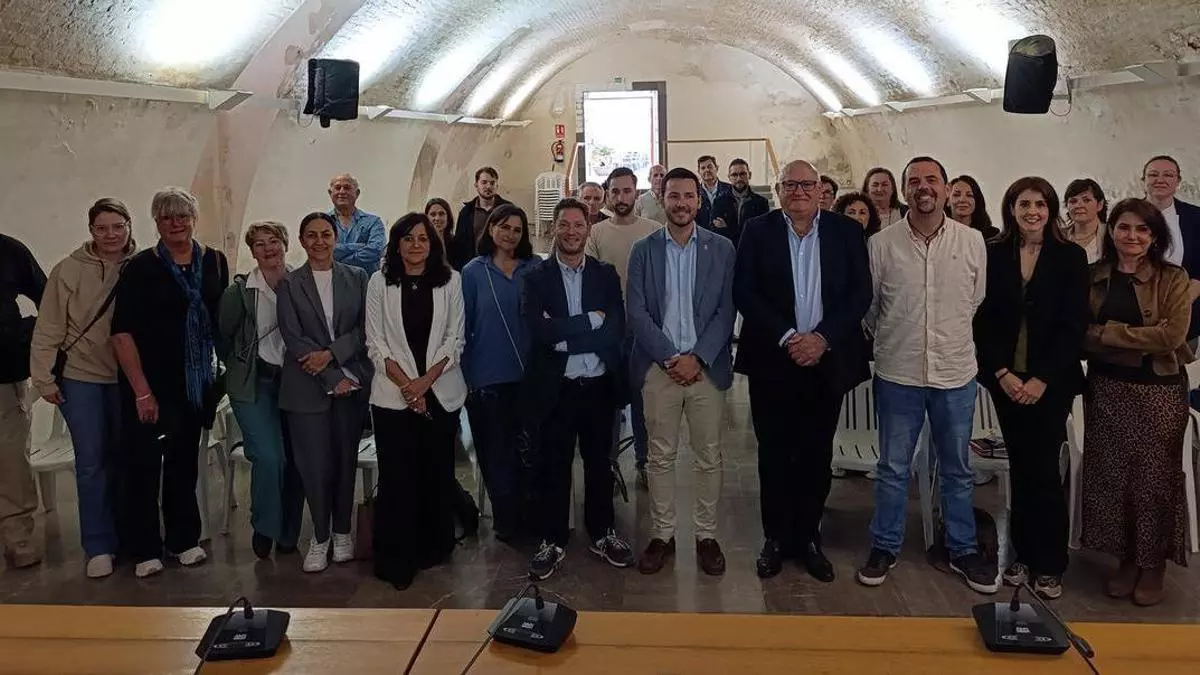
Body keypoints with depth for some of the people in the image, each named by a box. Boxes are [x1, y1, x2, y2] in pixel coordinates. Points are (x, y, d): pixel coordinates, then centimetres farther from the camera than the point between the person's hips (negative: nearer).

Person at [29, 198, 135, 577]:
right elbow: (49, 328, -5)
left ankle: (124, 535, 26)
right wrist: (44, 377, -6)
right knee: (90, 462, 3)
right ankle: (98, 547, 13)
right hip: (80, 377, -1)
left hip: (127, 378, 1)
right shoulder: (69, 270, -8)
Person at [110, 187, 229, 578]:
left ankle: (183, 539, 29)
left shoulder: (215, 262, 2)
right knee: (142, 463, 3)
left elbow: (223, 317, 10)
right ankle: (144, 549, 18)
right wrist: (142, 391, -15)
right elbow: (122, 333, -11)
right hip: (149, 384, -3)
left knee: (185, 461, 14)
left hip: (196, 382, 3)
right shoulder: (140, 268, -8)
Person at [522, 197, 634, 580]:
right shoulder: (536, 277, -1)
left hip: (599, 385, 2)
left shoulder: (606, 275, 5)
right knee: (553, 466, 8)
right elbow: (537, 329, -16)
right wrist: (590, 320, -16)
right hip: (555, 388, -2)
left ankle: (602, 534, 30)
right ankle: (553, 542, 22)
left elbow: (616, 329, -7)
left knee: (599, 462, 14)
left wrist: (564, 337, -15)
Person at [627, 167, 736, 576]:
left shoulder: (722, 249, 4)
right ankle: (662, 535, 20)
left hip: (707, 369, 0)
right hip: (658, 369, 0)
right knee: (660, 458, 8)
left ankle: (707, 536, 20)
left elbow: (726, 311, -1)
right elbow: (637, 313, -2)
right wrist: (670, 357, -11)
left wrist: (697, 357, -12)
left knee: (708, 458, 7)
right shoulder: (644, 250, 4)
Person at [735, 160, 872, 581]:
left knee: (817, 455, 9)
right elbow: (744, 294, -5)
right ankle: (775, 537, 21)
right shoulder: (758, 232, 1)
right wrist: (787, 337, -14)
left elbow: (860, 293, 0)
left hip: (828, 361, 1)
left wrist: (823, 338, -13)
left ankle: (808, 537, 24)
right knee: (774, 453, 6)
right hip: (772, 361, -1)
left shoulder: (847, 232, 4)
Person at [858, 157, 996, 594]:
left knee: (957, 470, 14)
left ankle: (963, 550, 30)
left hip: (957, 374, 1)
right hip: (897, 375, -1)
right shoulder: (880, 245, -6)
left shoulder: (973, 242, -2)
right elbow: (868, 308, 5)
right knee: (892, 468, 10)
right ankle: (885, 548, 25)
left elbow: (977, 302, 10)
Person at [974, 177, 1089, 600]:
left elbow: (1073, 325, -5)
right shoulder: (993, 255, 3)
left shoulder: (1070, 257, 0)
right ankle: (1023, 557, 20)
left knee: (1044, 470, -1)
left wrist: (1041, 379, -11)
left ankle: (1050, 565, 12)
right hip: (1006, 380, 2)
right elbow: (983, 320, 1)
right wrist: (1003, 373, -8)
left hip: (1051, 382, -2)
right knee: (1020, 470, 9)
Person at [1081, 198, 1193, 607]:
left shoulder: (1173, 279, -3)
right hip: (1106, 388, 3)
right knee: (1110, 475, 7)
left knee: (1154, 477, 4)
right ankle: (1126, 559, 23)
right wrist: (1140, 342, -9)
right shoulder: (1094, 276, 5)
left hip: (1159, 391, -2)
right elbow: (1082, 335, 5)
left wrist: (1108, 332, -13)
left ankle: (1154, 565, 21)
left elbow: (1172, 335, -15)